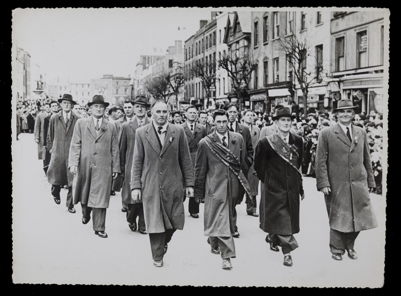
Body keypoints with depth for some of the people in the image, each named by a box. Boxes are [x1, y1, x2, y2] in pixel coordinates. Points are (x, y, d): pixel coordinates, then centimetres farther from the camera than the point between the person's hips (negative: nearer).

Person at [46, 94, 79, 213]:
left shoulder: (77, 119, -1)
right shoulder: (54, 118, 4)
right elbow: (50, 135, 13)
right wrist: (51, 147, 13)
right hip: (57, 153, 1)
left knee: (72, 181, -3)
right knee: (56, 178, 10)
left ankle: (70, 205, 10)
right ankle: (56, 194, 42)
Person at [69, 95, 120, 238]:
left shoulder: (111, 127, 8)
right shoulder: (81, 123, 7)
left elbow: (114, 149, 9)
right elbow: (75, 145, 2)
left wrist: (115, 168, 6)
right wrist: (73, 163, -8)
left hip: (103, 167, -1)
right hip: (84, 165, 1)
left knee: (100, 197, -2)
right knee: (84, 194, 13)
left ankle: (99, 228, 6)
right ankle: (85, 213, 43)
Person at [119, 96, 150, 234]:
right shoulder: (126, 126, 7)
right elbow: (122, 149, 9)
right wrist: (122, 169, 7)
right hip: (131, 167, 0)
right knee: (132, 197, 0)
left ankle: (143, 224, 16)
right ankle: (131, 219, 27)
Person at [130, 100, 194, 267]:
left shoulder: (178, 131, 2)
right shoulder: (141, 133, 1)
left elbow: (185, 159, 5)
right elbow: (137, 161, 2)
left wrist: (189, 183, 3)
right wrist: (135, 186, -2)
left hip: (173, 185, 1)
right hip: (151, 186, -1)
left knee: (174, 220, 5)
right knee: (154, 222, 4)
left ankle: (164, 242, 36)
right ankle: (157, 256, 22)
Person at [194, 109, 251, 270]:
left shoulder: (238, 139, 2)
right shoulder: (205, 143, -6)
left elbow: (244, 163, 10)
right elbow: (200, 169, -1)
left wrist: (244, 183, 11)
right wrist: (199, 192, 2)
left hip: (233, 186, 4)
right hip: (215, 187, -4)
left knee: (229, 218, 18)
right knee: (221, 221, -5)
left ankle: (214, 241, 42)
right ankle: (227, 256, -1)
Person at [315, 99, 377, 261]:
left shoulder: (361, 133, 10)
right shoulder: (326, 134, -3)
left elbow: (367, 159, 13)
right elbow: (321, 161, -5)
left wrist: (370, 181, 11)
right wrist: (323, 183, -11)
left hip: (359, 184, 3)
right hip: (336, 185, -3)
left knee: (358, 217, 7)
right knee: (337, 218, 6)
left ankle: (349, 246, 30)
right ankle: (337, 249, 24)